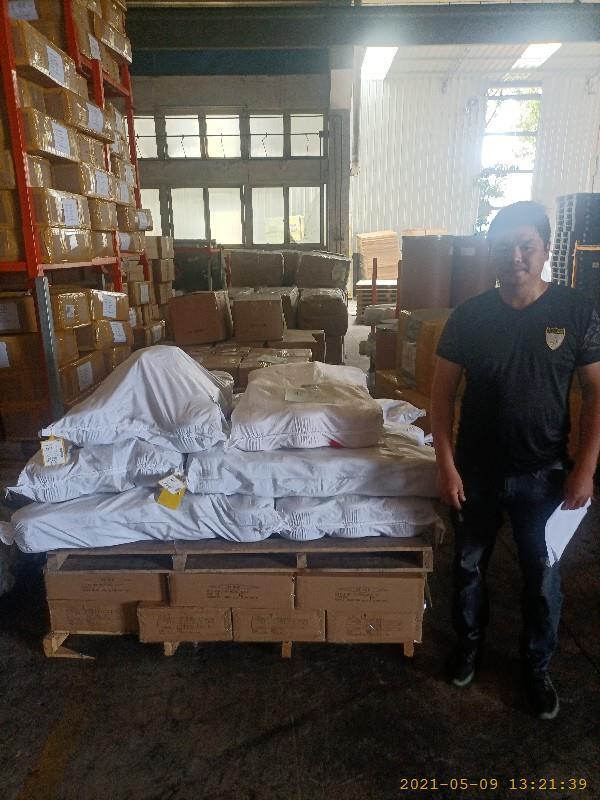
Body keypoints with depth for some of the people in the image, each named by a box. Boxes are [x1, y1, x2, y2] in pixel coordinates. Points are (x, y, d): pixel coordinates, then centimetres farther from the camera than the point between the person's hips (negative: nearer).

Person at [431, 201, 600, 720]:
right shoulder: (469, 316, -7)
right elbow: (442, 394, -4)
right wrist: (447, 466, -9)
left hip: (543, 474, 0)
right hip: (477, 470, 1)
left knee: (543, 577, 14)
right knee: (470, 565, 17)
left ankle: (537, 666, 40)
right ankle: (470, 642, 44)